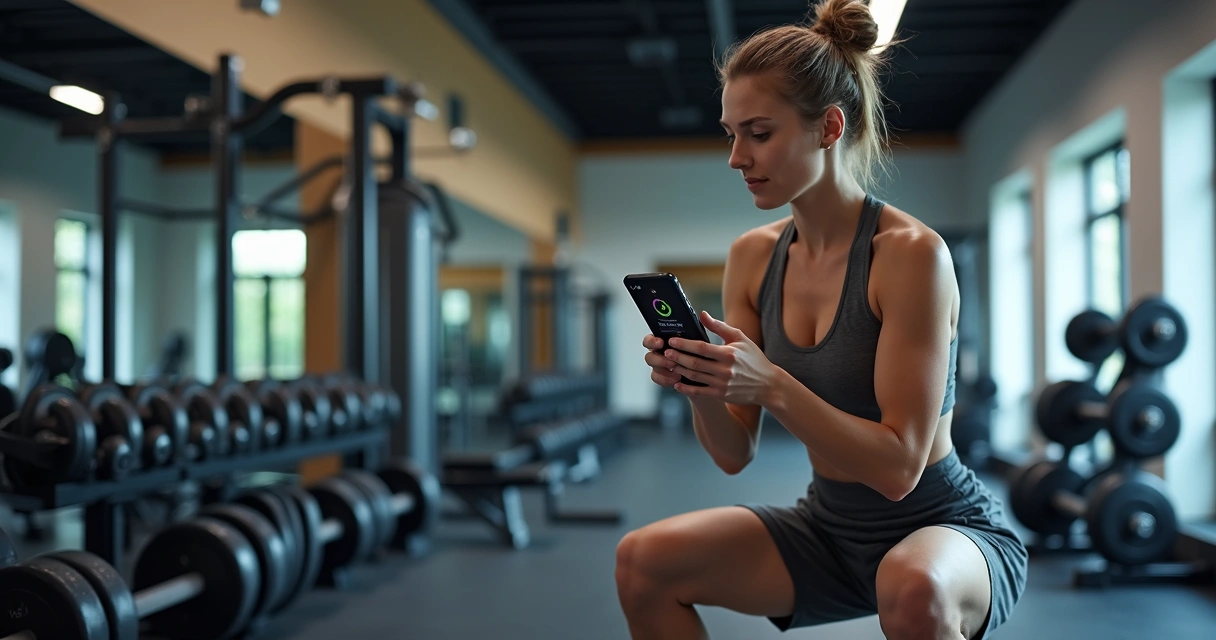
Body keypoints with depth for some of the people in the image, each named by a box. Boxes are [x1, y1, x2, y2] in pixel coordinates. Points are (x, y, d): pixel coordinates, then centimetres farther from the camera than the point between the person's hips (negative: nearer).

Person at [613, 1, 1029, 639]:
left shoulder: (911, 253, -20)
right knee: (642, 561, -10)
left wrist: (771, 385, -32)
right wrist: (700, 387, -20)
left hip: (946, 528, -5)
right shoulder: (752, 257, -2)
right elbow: (734, 453, 0)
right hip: (828, 530, 6)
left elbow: (899, 466, -23)